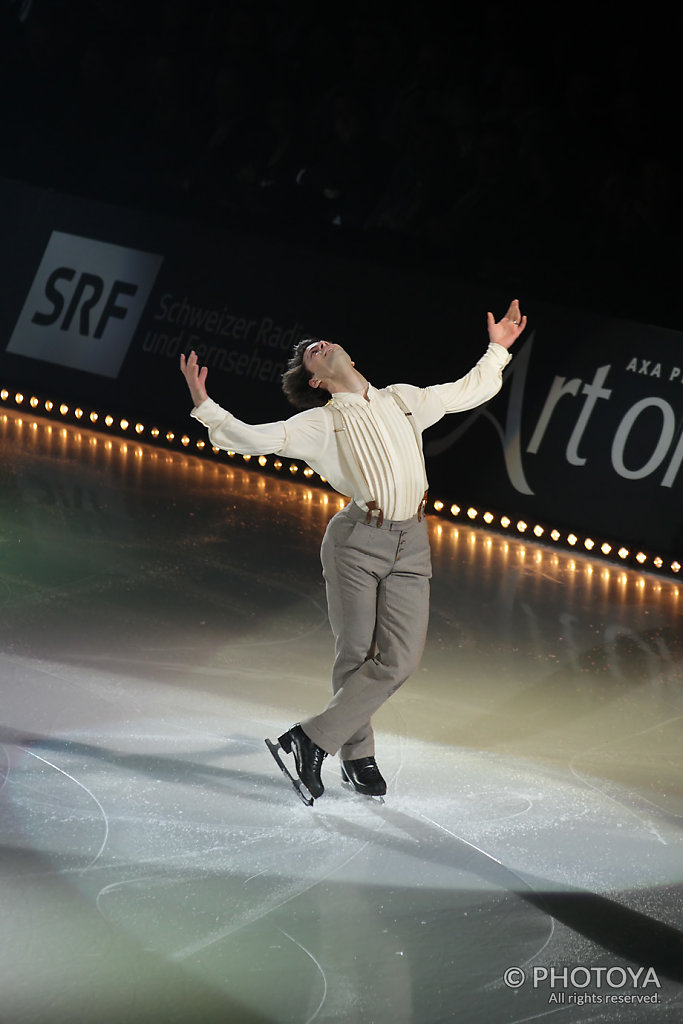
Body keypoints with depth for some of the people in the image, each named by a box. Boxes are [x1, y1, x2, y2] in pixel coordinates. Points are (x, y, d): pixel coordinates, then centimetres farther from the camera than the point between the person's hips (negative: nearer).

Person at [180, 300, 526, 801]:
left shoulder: (403, 400, 16)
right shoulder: (320, 424, 3)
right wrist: (205, 406, -18)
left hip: (411, 544, 3)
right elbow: (253, 439, -8)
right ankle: (357, 755, 13)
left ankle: (311, 738, -2)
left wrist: (498, 349, 23)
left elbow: (471, 390, 28)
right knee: (356, 656, -2)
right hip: (358, 539, -3)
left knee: (400, 659, -8)